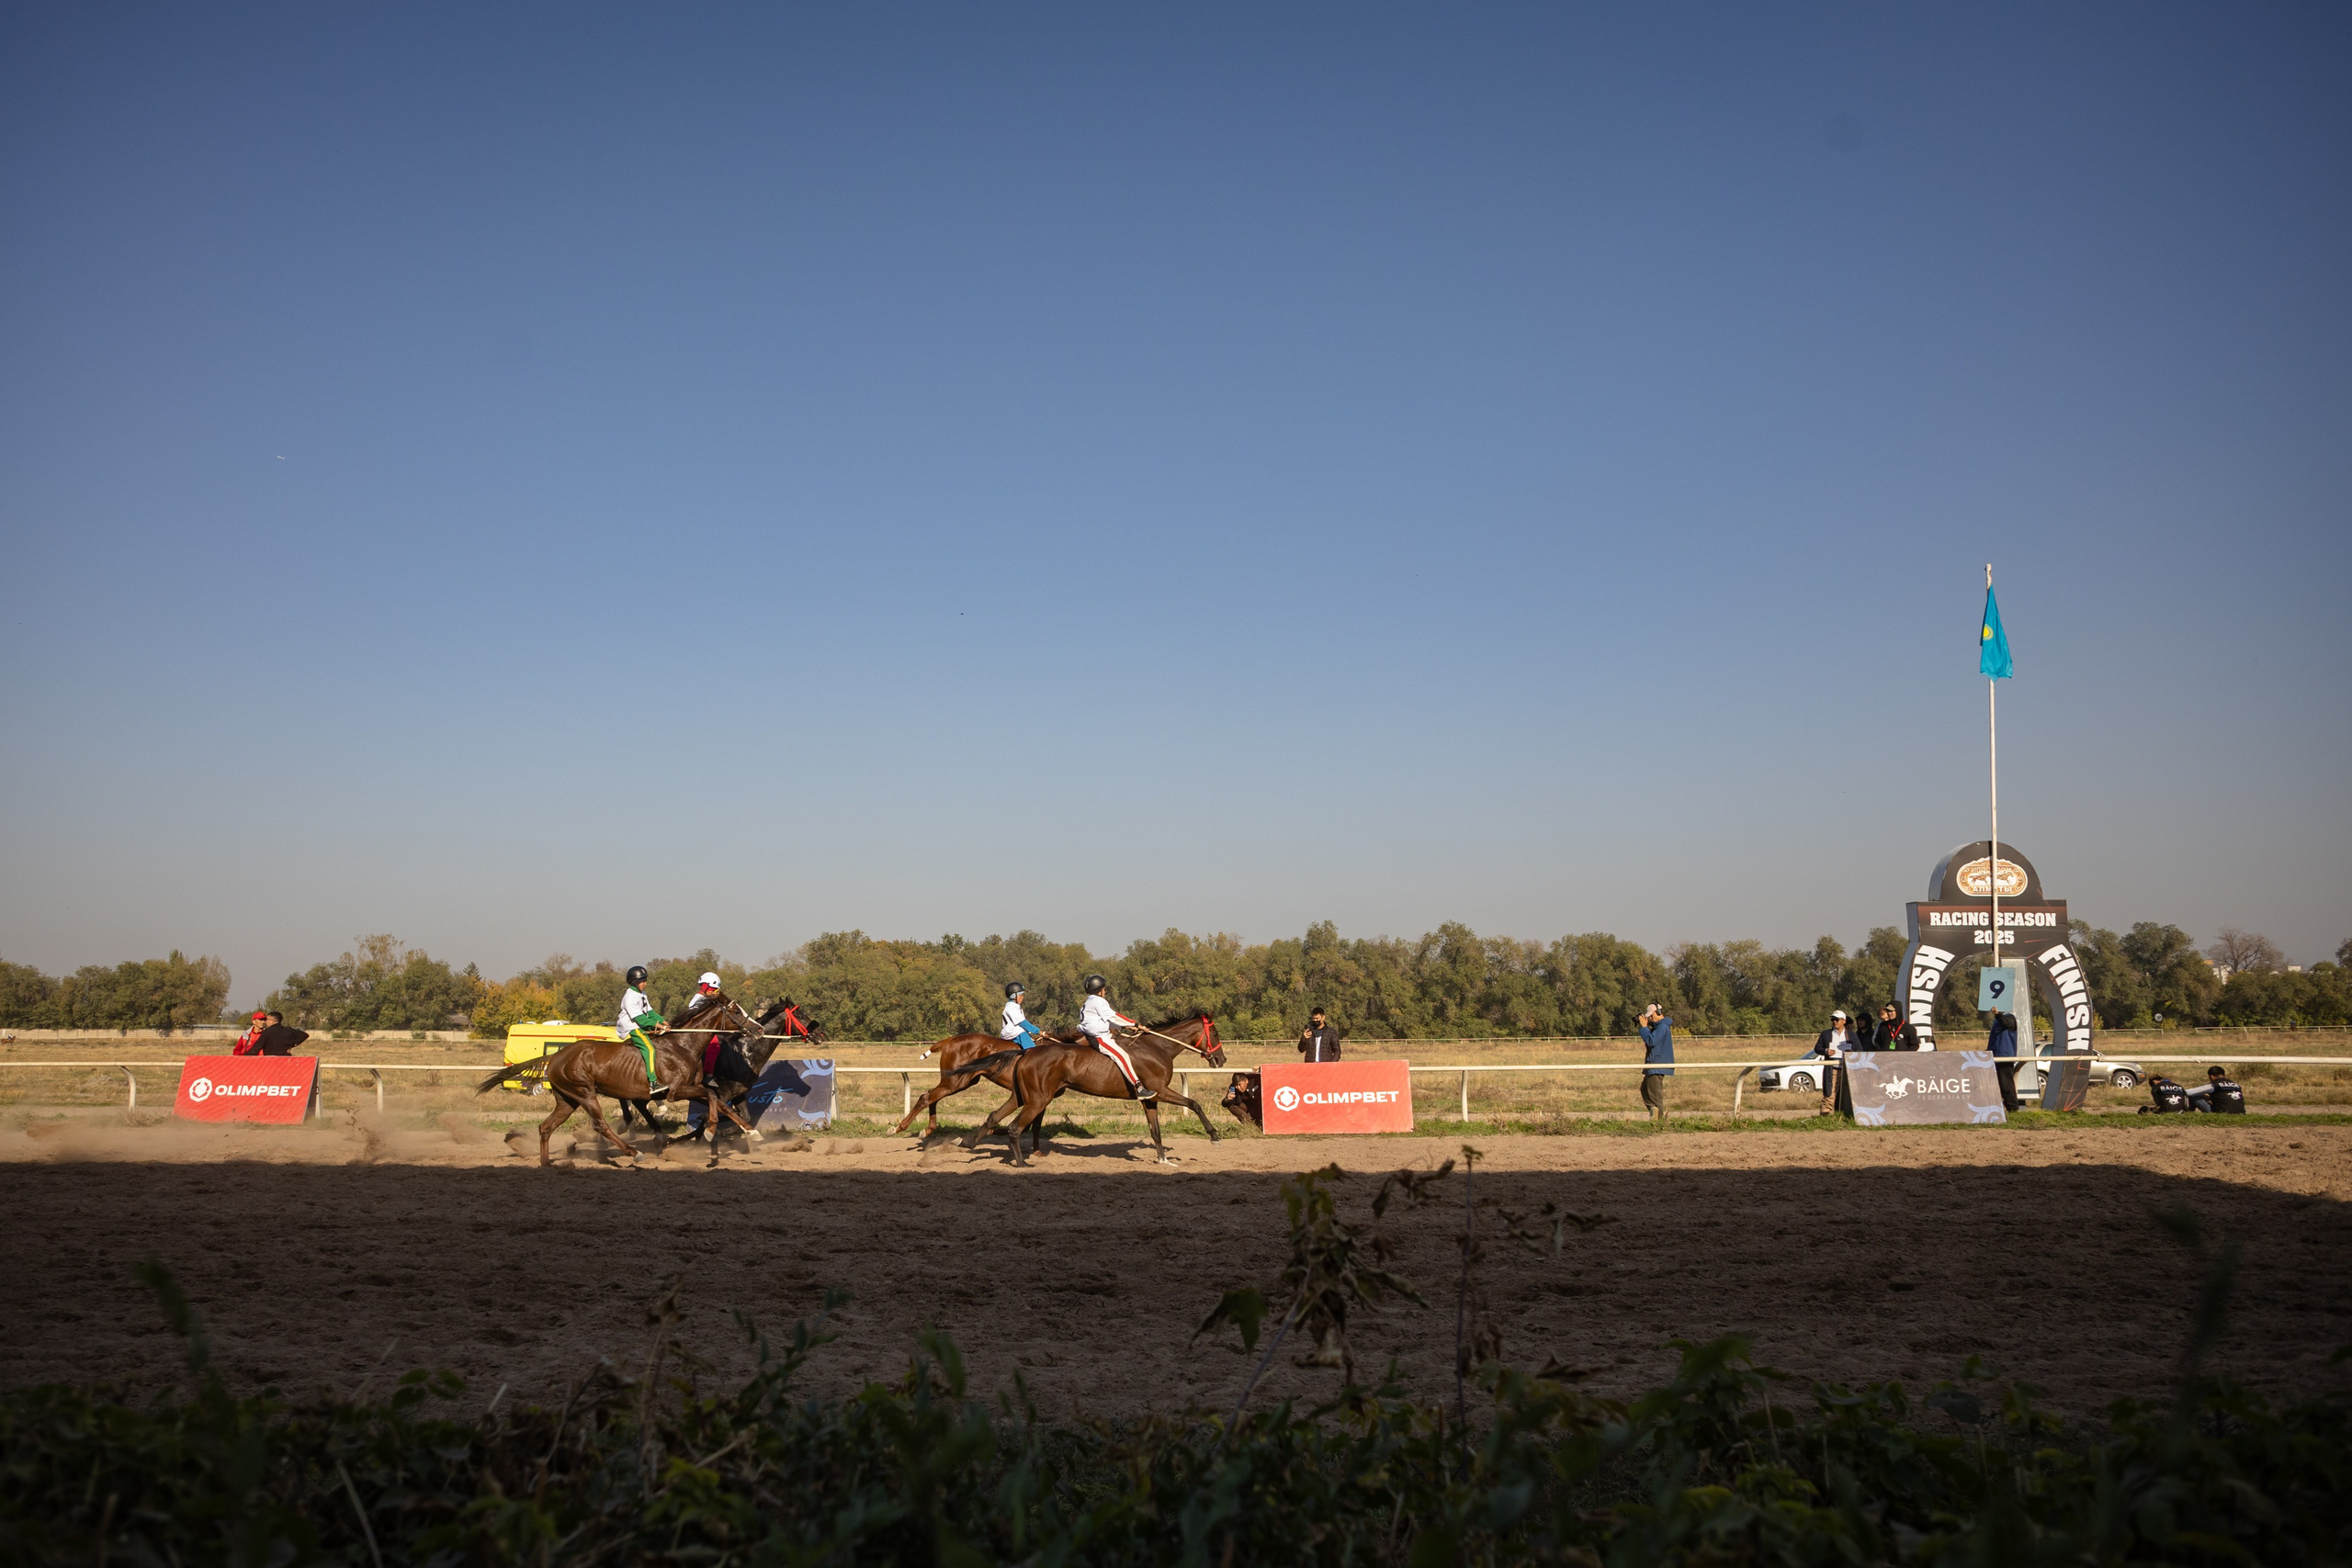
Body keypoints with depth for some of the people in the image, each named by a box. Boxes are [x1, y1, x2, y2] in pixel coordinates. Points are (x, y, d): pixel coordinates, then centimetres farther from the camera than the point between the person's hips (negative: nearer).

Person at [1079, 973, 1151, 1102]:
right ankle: (1139, 1088, -33)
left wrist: (1127, 1026, 18)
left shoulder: (1090, 1003, 23)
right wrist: (1135, 1024, -9)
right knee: (1122, 1056, -22)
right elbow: (1114, 1017, -14)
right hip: (1099, 1038, -11)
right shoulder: (1098, 1001, -10)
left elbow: (1109, 1020, 25)